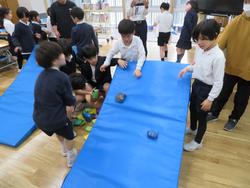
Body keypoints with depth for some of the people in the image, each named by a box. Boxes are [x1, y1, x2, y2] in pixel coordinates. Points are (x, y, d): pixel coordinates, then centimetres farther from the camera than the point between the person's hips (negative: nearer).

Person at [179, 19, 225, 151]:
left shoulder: (218, 56, -28)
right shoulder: (200, 48, -6)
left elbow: (218, 82, -22)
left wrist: (210, 99, -18)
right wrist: (187, 68, -3)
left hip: (206, 88, -7)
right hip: (196, 84, 8)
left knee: (202, 115, 10)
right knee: (192, 108, 26)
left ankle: (198, 141, 32)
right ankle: (192, 128, 54)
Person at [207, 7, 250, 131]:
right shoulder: (237, 21, -11)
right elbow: (221, 42, -15)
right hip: (231, 67, 0)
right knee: (223, 92, 17)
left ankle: (234, 119, 39)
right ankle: (214, 113, 38)